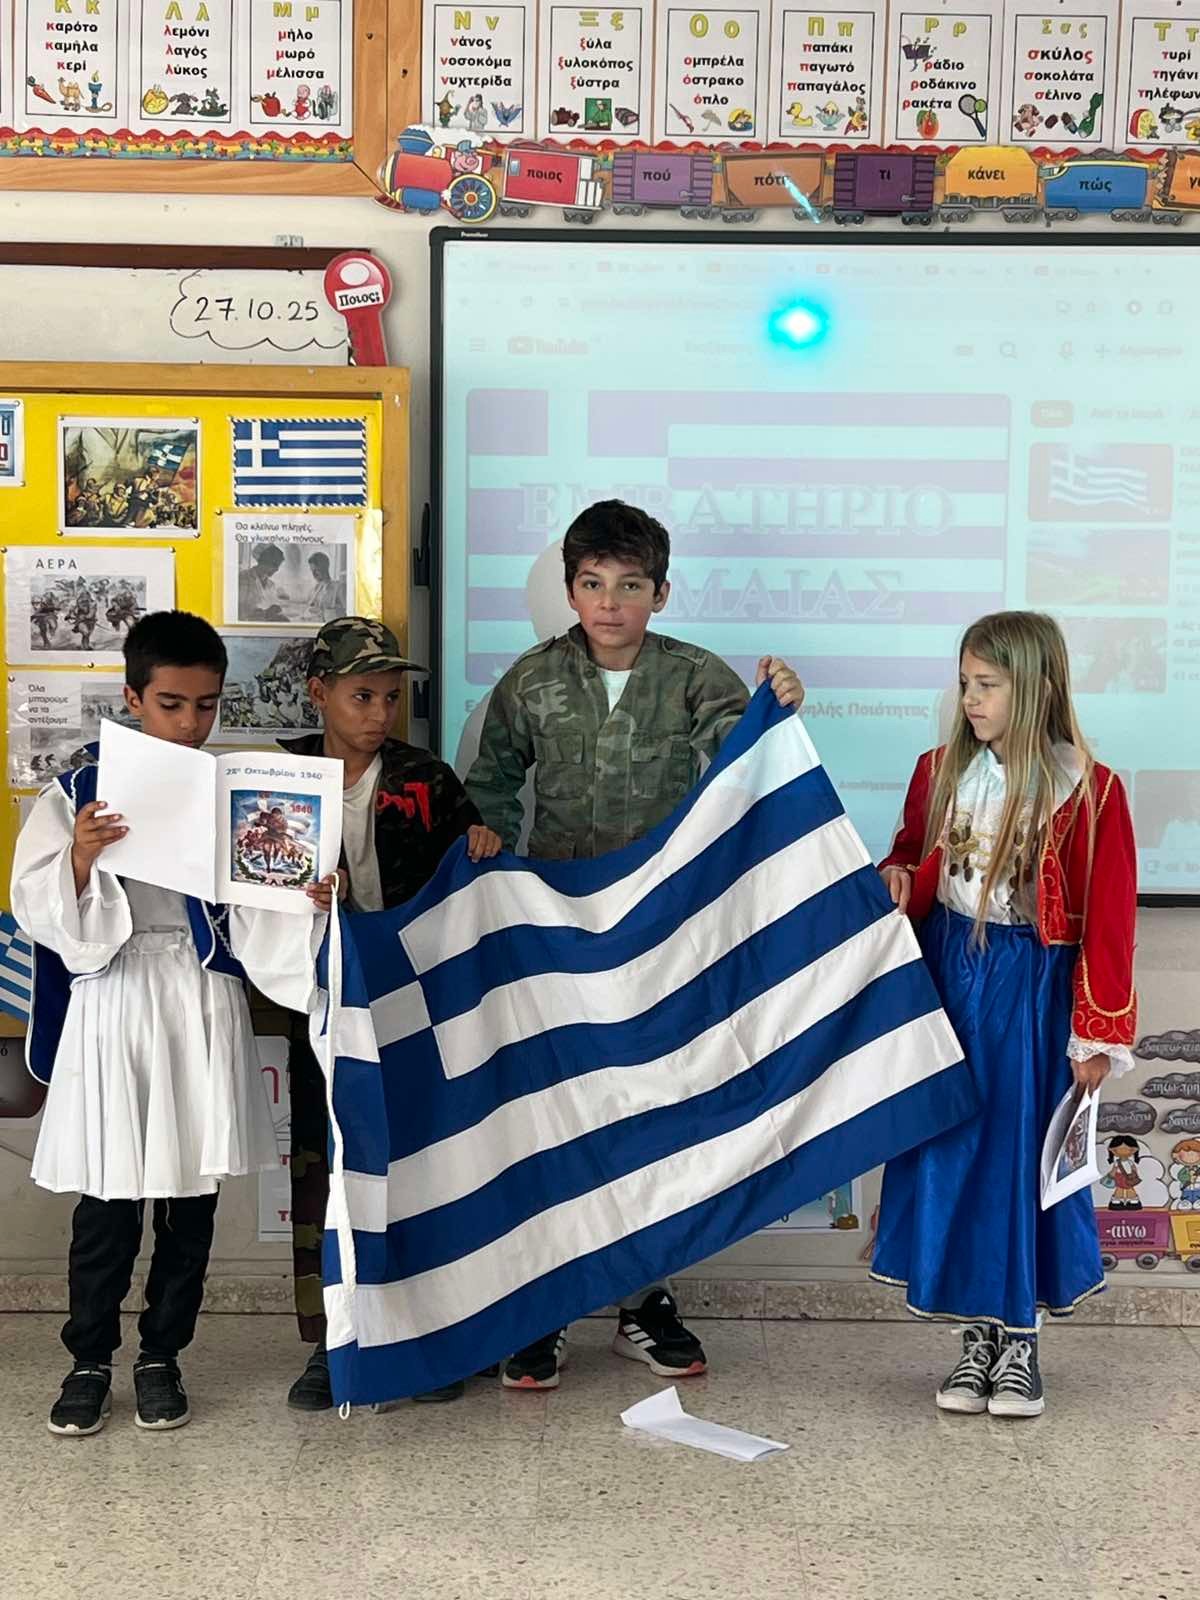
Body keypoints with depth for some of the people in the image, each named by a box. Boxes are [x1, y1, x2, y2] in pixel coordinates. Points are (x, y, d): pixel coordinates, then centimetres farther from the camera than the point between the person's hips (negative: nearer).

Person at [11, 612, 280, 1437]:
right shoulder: (82, 790, -2)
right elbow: (41, 912, -4)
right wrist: (80, 858, -22)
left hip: (206, 1005, 2)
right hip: (115, 1004, -2)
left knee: (192, 1197, 10)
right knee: (108, 1200, 3)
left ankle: (162, 1357, 27)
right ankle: (91, 1361, 23)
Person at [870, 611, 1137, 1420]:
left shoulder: (1089, 791, -12)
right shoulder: (942, 772, 2)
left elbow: (1107, 920, -9)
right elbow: (912, 856, 18)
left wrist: (1097, 1036, -7)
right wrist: (896, 881, -7)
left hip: (1032, 989, -4)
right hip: (949, 975, 4)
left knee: (1022, 1156, 3)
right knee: (952, 1152, 7)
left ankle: (1021, 1341, 19)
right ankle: (979, 1334, 21)